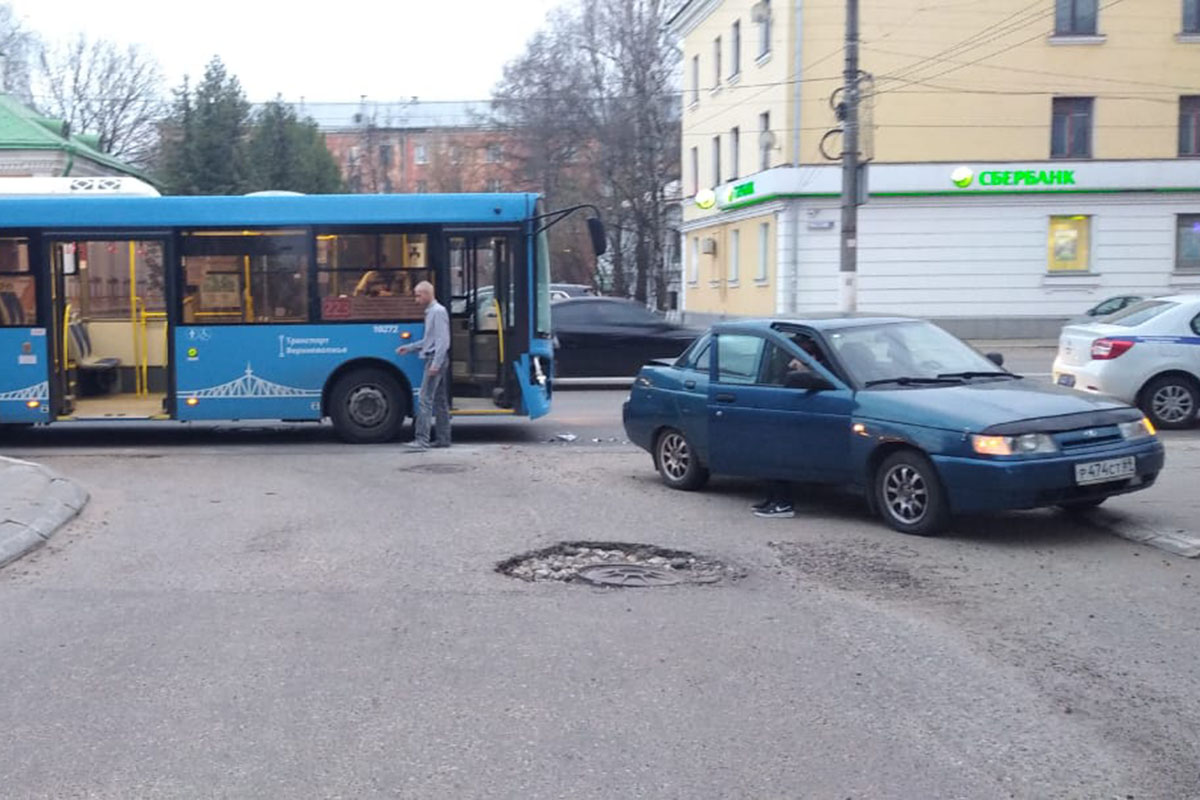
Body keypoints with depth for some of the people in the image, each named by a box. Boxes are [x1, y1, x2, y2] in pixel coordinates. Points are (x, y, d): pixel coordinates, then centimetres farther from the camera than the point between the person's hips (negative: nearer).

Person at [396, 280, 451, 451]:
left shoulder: (438, 311, -12)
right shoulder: (430, 312, 18)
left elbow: (443, 340, -18)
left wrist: (436, 363, -24)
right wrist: (409, 347, 21)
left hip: (436, 360, -10)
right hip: (434, 361, 10)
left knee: (425, 400, -13)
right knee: (440, 400, 11)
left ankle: (422, 440, -17)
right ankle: (443, 438, 16)